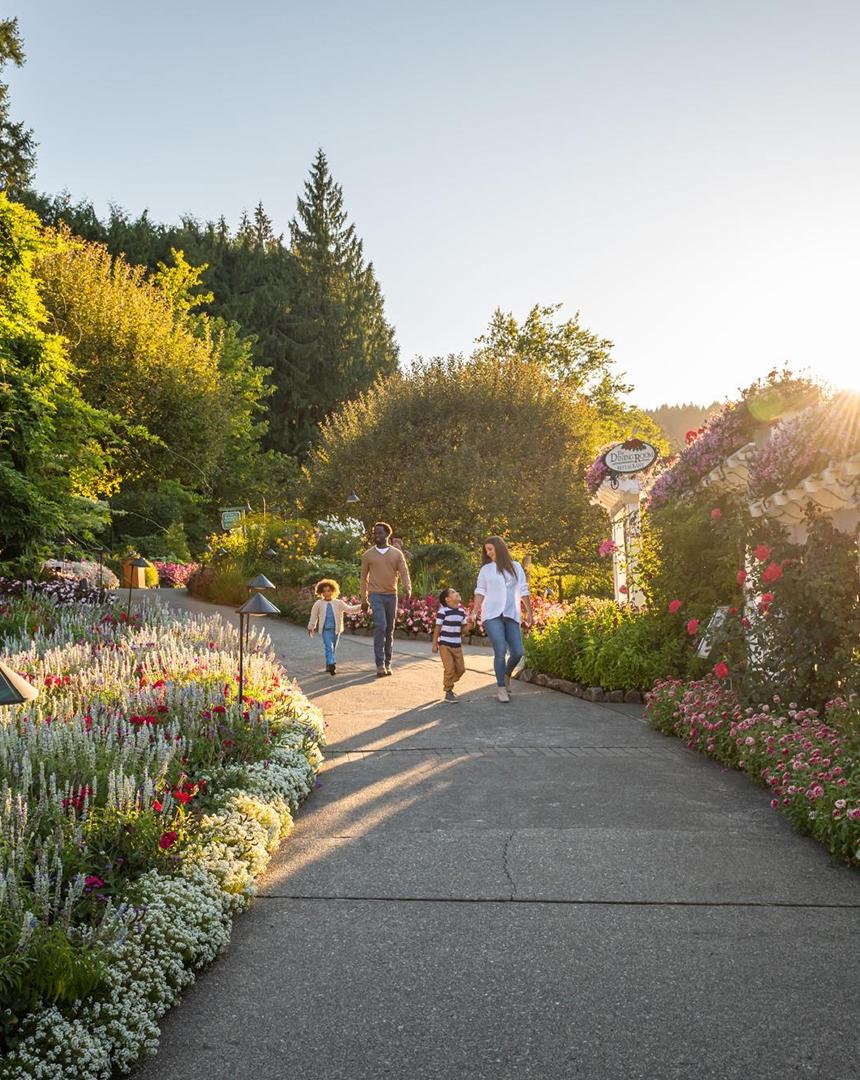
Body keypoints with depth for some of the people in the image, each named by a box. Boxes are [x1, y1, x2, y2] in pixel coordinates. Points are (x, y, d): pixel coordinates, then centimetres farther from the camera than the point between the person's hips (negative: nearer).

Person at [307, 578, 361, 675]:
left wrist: (360, 607, -12)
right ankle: (331, 664, -29)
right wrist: (311, 627, 17)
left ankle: (329, 666, 23)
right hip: (325, 629, -3)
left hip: (336, 629, 3)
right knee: (329, 647, -18)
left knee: (333, 648, 10)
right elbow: (314, 616, 12)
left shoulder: (338, 603, 4)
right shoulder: (318, 604, 2)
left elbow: (349, 609, 0)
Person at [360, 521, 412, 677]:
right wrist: (364, 600, 8)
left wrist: (407, 588, -22)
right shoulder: (368, 555, 4)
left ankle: (387, 663, 19)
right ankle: (380, 665, -15)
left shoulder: (397, 554, 5)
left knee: (390, 630, 9)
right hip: (376, 595, -2)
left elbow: (404, 572, -2)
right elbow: (364, 577, 9)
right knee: (380, 627, -17)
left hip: (391, 595, 2)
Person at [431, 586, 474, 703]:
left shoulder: (461, 611, 8)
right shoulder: (443, 611, -11)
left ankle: (449, 687, 28)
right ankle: (448, 693, 5)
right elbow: (438, 627, -8)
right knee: (450, 668, -8)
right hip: (445, 645, -6)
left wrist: (469, 623, -10)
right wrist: (434, 644, -8)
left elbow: (463, 628, 12)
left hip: (457, 645, 6)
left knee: (460, 668, 8)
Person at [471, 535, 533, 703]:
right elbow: (480, 592, 7)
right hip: (492, 615, -2)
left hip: (512, 615, 2)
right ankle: (502, 688, 1)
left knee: (517, 652, -3)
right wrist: (474, 611, -3)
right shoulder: (486, 569, 9)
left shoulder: (516, 567, 11)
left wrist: (529, 612, 10)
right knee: (500, 651, -11)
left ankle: (506, 674, 28)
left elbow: (523, 591, 12)